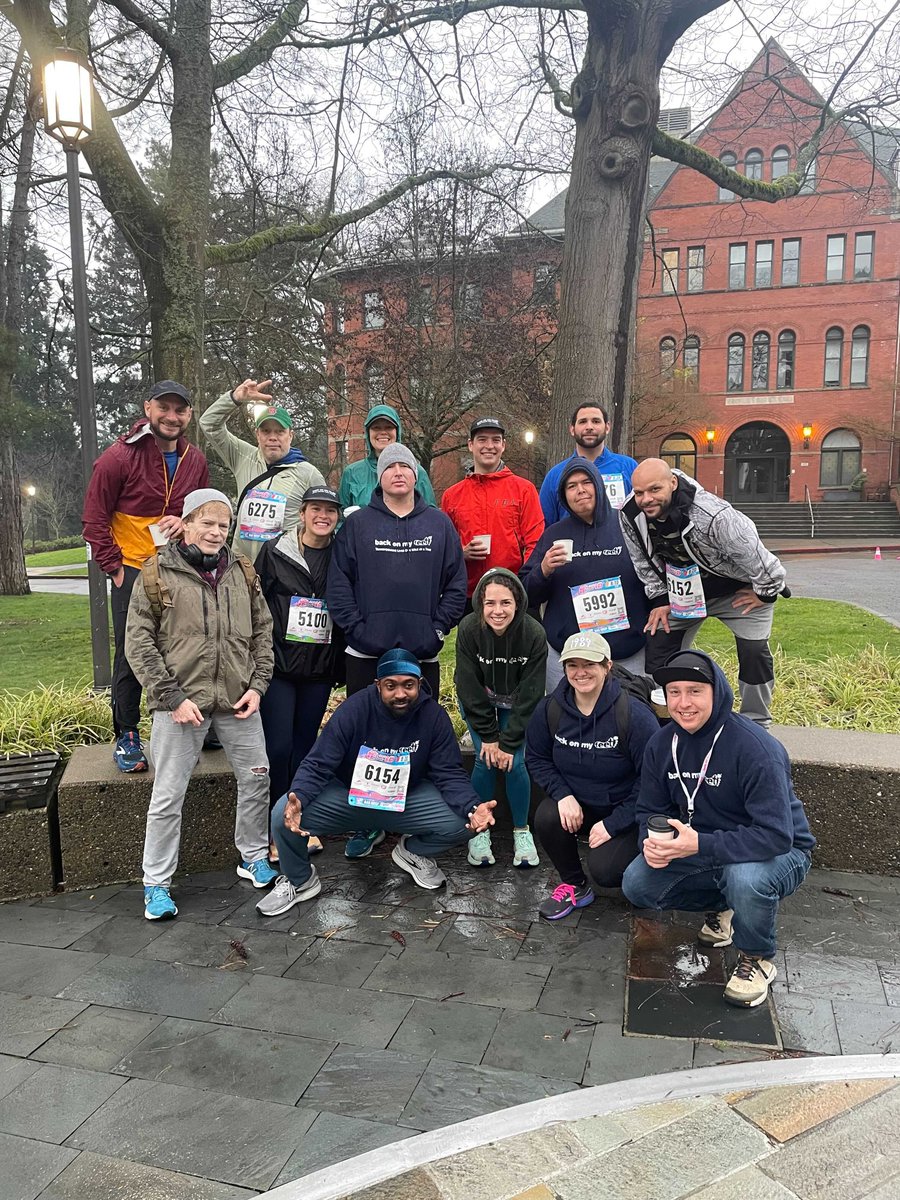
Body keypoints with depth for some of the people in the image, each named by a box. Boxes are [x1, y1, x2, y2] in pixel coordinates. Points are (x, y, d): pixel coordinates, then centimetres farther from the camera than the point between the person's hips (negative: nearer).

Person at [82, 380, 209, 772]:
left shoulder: (195, 461, 6)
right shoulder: (119, 457, -8)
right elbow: (94, 519, -4)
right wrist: (114, 567, -8)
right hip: (133, 572, -4)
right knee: (131, 658, 2)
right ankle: (127, 739, 17)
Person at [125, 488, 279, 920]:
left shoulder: (243, 573, 8)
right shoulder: (156, 574, -4)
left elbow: (262, 631, 13)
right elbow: (139, 642, -6)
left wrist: (258, 685, 1)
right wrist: (172, 697, -12)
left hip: (237, 700, 4)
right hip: (180, 703, -4)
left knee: (256, 779, 11)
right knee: (168, 795, 3)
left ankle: (253, 858, 32)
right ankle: (156, 883, 19)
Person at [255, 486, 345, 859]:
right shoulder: (274, 552, -2)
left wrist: (342, 667, 8)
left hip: (320, 669, 3)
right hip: (278, 664, -2)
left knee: (305, 744, 11)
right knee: (278, 747, -4)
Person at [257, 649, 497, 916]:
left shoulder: (434, 716, -15)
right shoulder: (354, 709, -20)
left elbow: (449, 773, -11)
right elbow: (317, 765, -18)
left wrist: (472, 807, -33)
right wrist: (297, 798, -39)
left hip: (407, 799, 2)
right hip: (348, 794, -1)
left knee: (462, 821, -22)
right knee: (284, 816, -25)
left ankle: (413, 851, 14)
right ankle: (300, 881, 8)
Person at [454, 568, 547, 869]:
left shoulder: (534, 635, -29)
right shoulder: (469, 629, -29)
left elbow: (529, 696, -22)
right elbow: (470, 689, -20)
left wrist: (508, 742, -21)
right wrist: (489, 736, -19)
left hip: (515, 706, 0)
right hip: (478, 703, 0)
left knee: (515, 763, -12)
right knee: (485, 761, -12)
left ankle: (522, 830, 11)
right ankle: (479, 830, 10)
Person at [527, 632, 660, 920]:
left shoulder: (635, 715, -23)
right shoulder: (550, 709, -11)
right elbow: (536, 758, 2)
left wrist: (613, 823, -18)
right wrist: (563, 795, -15)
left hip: (625, 811, -4)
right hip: (576, 801, 4)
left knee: (604, 871, -23)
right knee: (546, 819, -26)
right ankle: (575, 885, 3)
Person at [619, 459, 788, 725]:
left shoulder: (713, 514, -40)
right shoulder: (630, 516, -21)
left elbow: (753, 551, -28)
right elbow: (643, 562, -2)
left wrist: (766, 592, -14)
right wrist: (659, 598, -2)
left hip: (738, 589, -4)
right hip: (682, 591, 4)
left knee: (754, 651, -9)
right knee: (658, 647, -1)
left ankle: (755, 725, 11)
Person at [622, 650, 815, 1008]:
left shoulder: (754, 747, -28)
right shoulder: (663, 744, -7)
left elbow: (776, 835, -33)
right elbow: (650, 810, 1)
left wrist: (701, 845, -40)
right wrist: (653, 842, -23)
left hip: (779, 853, -6)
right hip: (701, 851, 6)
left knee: (746, 879, -39)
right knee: (637, 885, -11)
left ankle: (757, 958, -5)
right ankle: (719, 906, 17)